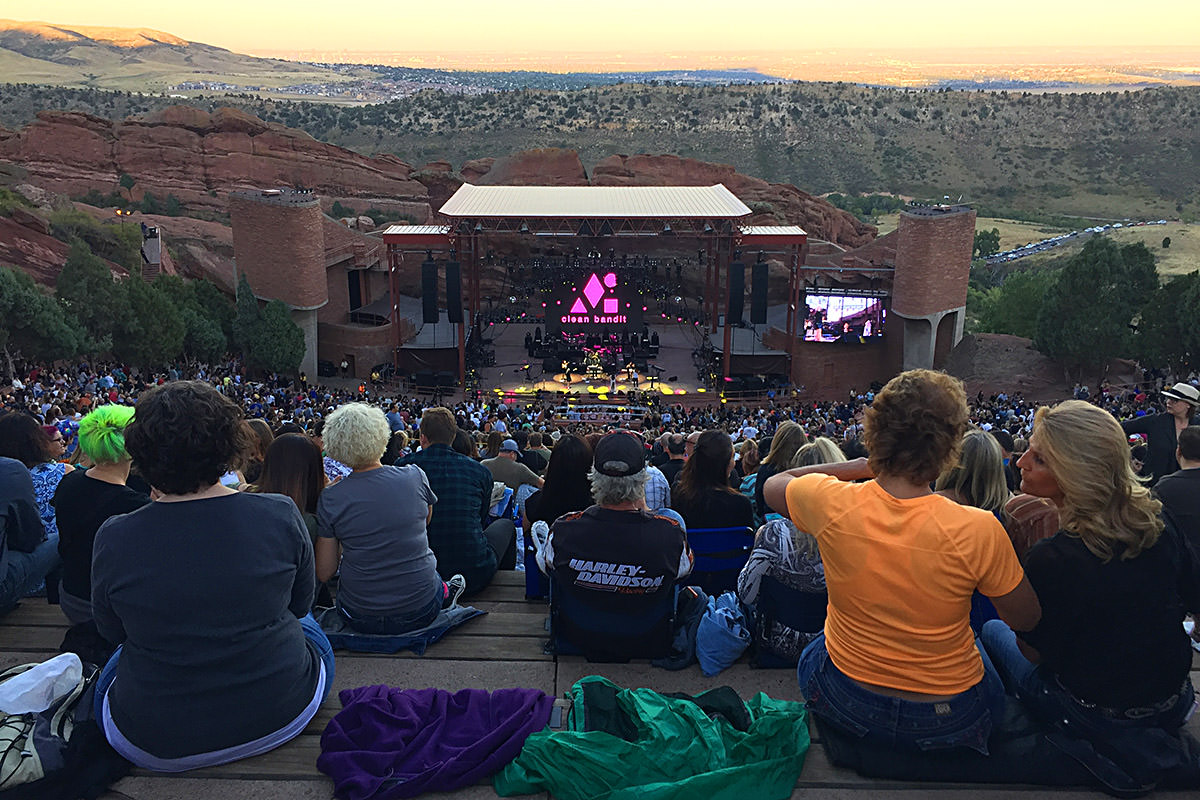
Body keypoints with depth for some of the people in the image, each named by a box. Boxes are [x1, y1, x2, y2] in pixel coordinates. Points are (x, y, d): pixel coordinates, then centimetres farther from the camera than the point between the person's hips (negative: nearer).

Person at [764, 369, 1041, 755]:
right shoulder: (977, 530, -26)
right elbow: (1026, 619, -8)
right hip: (948, 723, -1)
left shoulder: (831, 503, -21)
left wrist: (867, 465, -2)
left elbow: (773, 485, 3)